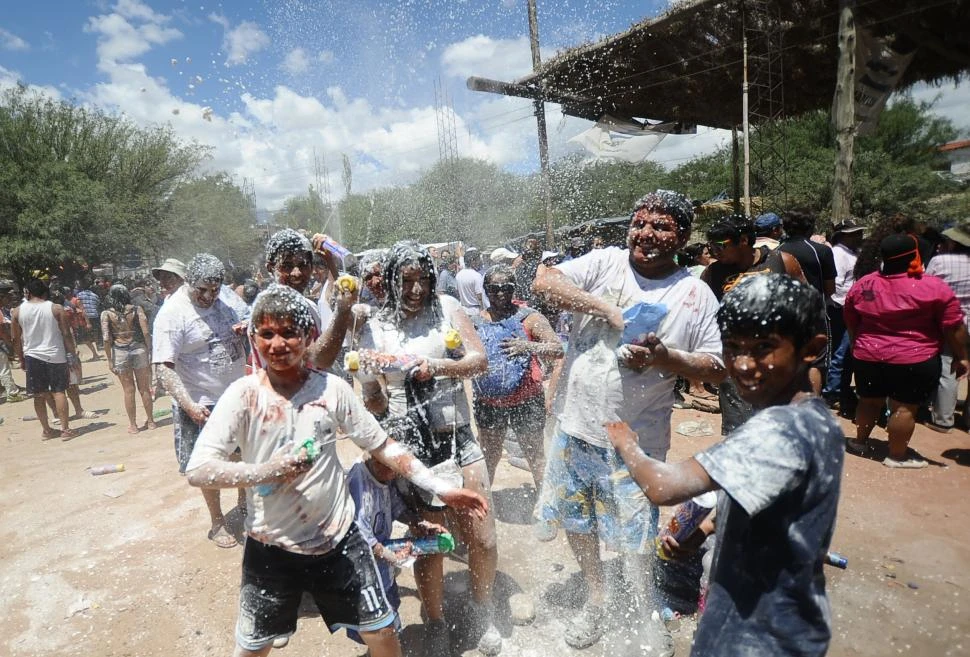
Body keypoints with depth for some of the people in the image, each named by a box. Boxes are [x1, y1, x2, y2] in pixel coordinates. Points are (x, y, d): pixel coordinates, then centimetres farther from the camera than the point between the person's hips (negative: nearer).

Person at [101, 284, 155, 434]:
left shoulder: (106, 314, -2)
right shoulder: (136, 309, -1)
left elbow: (106, 339, -8)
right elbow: (146, 332, -8)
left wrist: (109, 360, -2)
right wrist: (149, 350, 0)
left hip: (119, 352, 0)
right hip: (138, 349, 0)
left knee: (128, 390, 9)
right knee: (144, 388, 11)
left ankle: (133, 425, 18)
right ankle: (150, 421, 20)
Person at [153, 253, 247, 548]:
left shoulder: (223, 299, 0)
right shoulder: (172, 313, -19)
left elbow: (237, 331, 17)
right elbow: (163, 367, -21)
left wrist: (244, 331, -8)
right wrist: (189, 406, -30)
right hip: (203, 405, -6)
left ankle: (245, 501, 42)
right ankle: (217, 521, 29)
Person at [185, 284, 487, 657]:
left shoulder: (332, 389, -10)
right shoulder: (243, 395, -12)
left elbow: (383, 447, -5)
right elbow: (196, 471, -17)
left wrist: (442, 489, -7)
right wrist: (265, 471, -33)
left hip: (338, 540, 1)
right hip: (271, 547, 0)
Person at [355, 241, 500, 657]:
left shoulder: (447, 307, 2)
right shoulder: (375, 329, 2)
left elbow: (480, 360, -5)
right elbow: (375, 406, 4)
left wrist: (438, 366, -22)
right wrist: (369, 381, -17)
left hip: (457, 438, 1)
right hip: (410, 447, 0)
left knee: (482, 537, 5)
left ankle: (482, 614, 34)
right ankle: (435, 623, 36)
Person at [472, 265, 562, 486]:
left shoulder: (530, 318, -8)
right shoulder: (477, 322, 1)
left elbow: (558, 349, -18)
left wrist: (529, 347, -36)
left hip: (526, 401, -3)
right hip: (488, 403, 3)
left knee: (535, 457, 9)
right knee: (489, 457, 20)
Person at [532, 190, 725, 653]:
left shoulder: (697, 295, -4)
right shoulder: (605, 262, -3)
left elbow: (717, 370, -2)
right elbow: (544, 282, -15)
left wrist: (665, 357, -21)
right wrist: (609, 309, -20)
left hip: (636, 440, -2)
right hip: (576, 427, 3)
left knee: (635, 538, 13)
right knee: (576, 522, 20)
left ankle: (644, 615, 43)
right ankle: (596, 600, 47)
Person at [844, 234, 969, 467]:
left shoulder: (862, 285, 1)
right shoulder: (934, 287, -10)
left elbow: (851, 324, 12)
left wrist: (857, 349, 25)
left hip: (868, 357, 4)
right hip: (915, 361, -4)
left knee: (869, 401, 18)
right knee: (904, 408, 5)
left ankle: (859, 441, 31)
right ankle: (897, 456, 15)